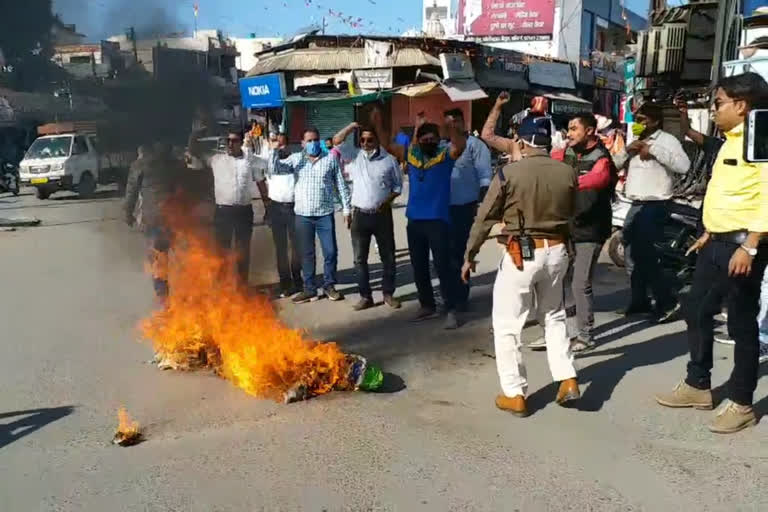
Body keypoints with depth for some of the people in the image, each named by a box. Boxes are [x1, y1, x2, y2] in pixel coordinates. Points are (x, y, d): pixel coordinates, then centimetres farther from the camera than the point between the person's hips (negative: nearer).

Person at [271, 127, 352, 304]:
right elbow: (276, 169, -6)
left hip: (325, 214, -1)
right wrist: (275, 150, -19)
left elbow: (341, 185, 4)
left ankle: (329, 285, 21)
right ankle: (309, 289, 18)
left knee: (331, 252, 3)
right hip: (303, 215, 1)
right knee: (306, 254, 8)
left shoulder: (331, 159, 4)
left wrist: (346, 209, 1)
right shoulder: (295, 159, 6)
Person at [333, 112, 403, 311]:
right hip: (360, 215, 1)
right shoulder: (355, 156, 5)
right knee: (360, 259, 5)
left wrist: (386, 202, -9)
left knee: (388, 257, 5)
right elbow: (336, 141, 1)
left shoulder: (389, 160, 0)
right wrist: (353, 126, -2)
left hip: (382, 215, -1)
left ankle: (388, 294, 19)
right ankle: (366, 296, 15)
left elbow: (398, 186, 4)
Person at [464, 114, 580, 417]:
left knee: (507, 324, 7)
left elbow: (485, 218, -6)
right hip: (557, 251, 5)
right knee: (554, 316, 24)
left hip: (521, 254, -5)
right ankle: (568, 380, 18)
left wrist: (469, 255, 3)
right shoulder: (567, 173, 0)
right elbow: (571, 213, 13)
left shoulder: (509, 173, -11)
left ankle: (514, 394, 10)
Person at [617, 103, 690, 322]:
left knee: (646, 255, -11)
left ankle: (667, 302, 1)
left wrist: (653, 150, -23)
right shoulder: (636, 142, 19)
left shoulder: (667, 140, -8)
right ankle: (639, 301, 25)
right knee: (634, 255, 13)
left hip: (654, 206, -9)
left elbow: (684, 165, -23)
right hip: (636, 205, 9)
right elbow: (615, 165, 19)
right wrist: (627, 151, 0)